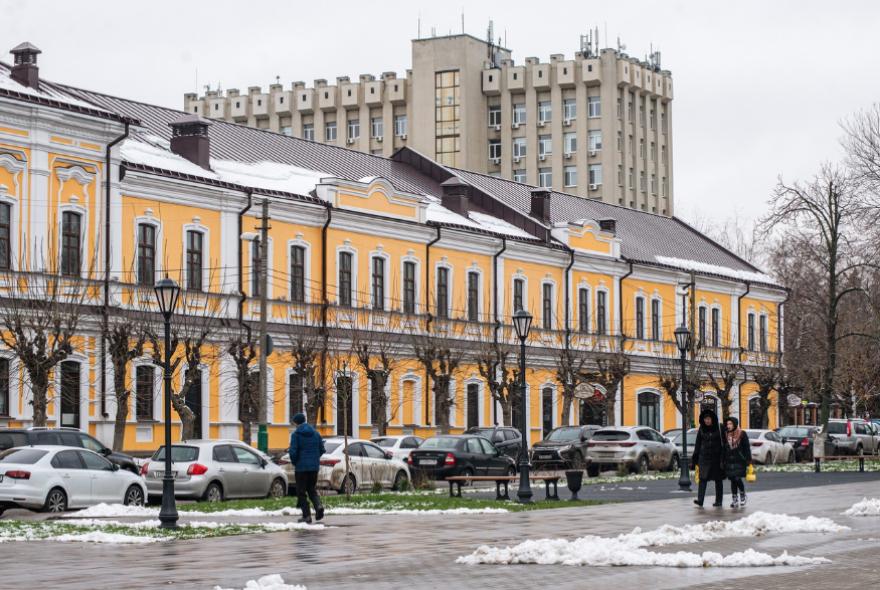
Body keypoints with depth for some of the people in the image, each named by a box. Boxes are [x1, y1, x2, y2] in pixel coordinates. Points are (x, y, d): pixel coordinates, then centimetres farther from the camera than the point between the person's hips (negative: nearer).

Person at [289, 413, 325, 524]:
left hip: (301, 467, -5)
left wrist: (293, 462, 3)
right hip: (314, 466, 5)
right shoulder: (315, 433, 6)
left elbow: (293, 451, -15)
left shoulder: (296, 434, -9)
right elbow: (322, 450, 7)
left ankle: (306, 515, 0)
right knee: (312, 489, 17)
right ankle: (318, 506, -9)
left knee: (301, 492, 4)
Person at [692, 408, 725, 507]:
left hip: (716, 457, -2)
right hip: (704, 457, 2)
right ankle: (700, 500, -18)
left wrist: (723, 457, -10)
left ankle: (719, 501, 13)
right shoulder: (701, 429, 5)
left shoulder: (719, 428, -4)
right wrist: (696, 456, 6)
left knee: (718, 479, 6)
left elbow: (724, 443, -4)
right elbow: (698, 443, 11)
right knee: (702, 478, -10)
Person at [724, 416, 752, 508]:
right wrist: (723, 461, 11)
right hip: (729, 461, 5)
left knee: (738, 479, -11)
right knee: (733, 480, 4)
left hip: (739, 461, -5)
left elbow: (747, 448, -2)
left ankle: (742, 497, 9)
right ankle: (734, 499, 9)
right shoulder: (726, 435, 11)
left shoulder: (742, 434, -2)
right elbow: (724, 449, 16)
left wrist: (748, 460, -8)